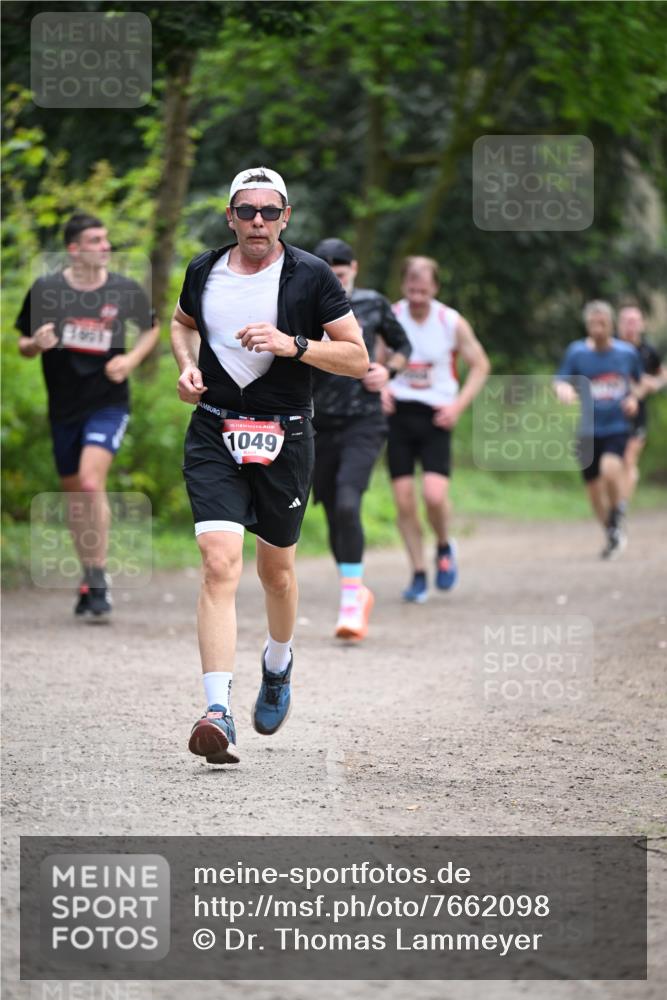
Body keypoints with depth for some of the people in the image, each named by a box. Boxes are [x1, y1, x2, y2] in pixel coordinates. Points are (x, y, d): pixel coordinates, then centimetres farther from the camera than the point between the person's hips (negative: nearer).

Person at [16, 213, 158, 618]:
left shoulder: (126, 291, -5)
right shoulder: (44, 290, -5)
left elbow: (152, 328, 14)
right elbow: (24, 344, 6)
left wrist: (131, 359, -4)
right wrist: (36, 343, -17)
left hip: (108, 402, -3)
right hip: (64, 407, 3)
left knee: (91, 482, -21)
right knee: (74, 493, 12)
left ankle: (99, 580, -13)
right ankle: (90, 578, 29)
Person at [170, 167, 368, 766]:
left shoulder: (311, 277, -5)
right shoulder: (204, 272, 4)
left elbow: (357, 360, -4)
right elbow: (183, 323, 26)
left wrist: (293, 344, -19)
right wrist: (187, 366, 6)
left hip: (284, 439, 0)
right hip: (214, 435, 0)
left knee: (276, 569, 15)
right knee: (220, 563, -17)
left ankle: (278, 663, 48)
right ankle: (218, 714, -24)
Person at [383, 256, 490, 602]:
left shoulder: (452, 323, -4)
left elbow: (480, 365, 6)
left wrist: (458, 405, -6)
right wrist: (379, 388, -9)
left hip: (435, 416, -2)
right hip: (397, 413, 2)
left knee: (435, 494, -18)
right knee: (403, 500, -2)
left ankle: (444, 548, 13)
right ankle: (418, 574, 12)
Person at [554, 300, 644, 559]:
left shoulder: (627, 352, 2)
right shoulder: (576, 352, -2)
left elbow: (637, 382, 18)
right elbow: (560, 382, -1)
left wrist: (634, 397, -3)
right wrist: (564, 390, -25)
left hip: (618, 427, -2)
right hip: (588, 430, 2)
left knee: (610, 468, -29)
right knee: (594, 487, 7)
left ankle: (618, 517, -3)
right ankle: (611, 535, 30)